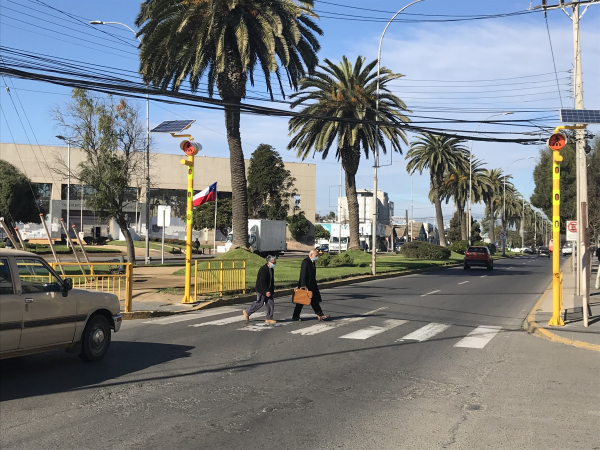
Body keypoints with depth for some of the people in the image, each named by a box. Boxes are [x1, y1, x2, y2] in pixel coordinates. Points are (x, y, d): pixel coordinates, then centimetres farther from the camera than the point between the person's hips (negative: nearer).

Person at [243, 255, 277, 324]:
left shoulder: (271, 269, 9)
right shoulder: (263, 269, -20)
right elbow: (262, 282, -23)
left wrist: (272, 291, 18)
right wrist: (266, 291, -25)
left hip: (269, 290, 8)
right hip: (262, 290, -8)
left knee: (271, 304, 3)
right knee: (259, 304, 0)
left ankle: (269, 319, 10)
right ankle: (247, 312, 19)